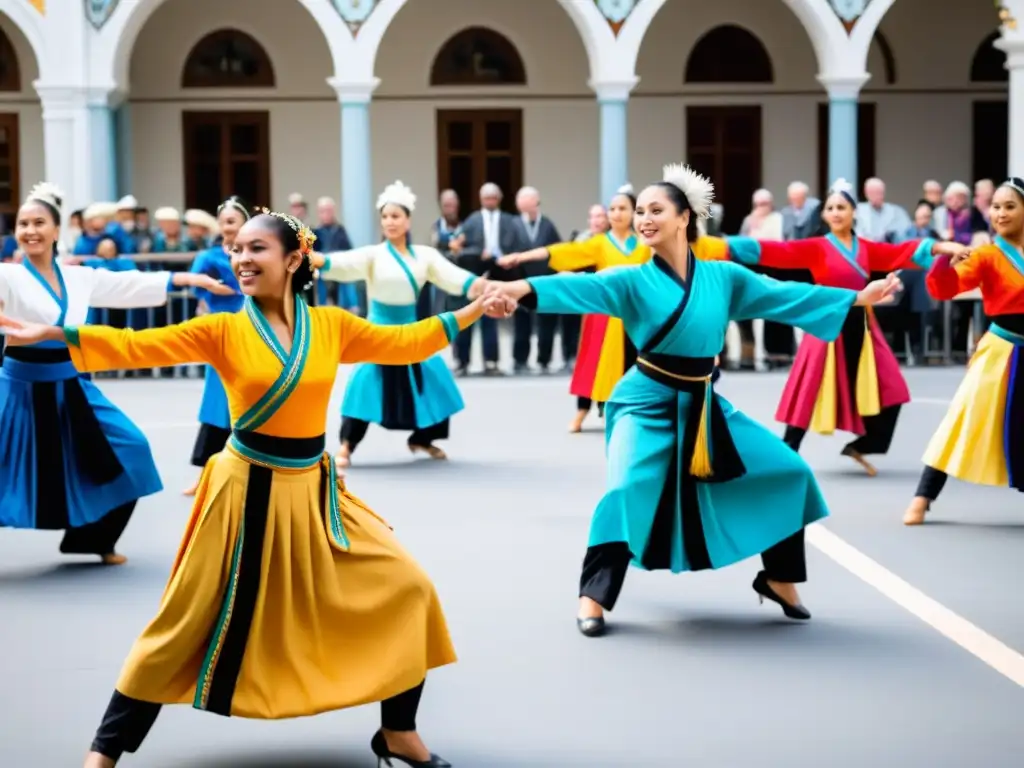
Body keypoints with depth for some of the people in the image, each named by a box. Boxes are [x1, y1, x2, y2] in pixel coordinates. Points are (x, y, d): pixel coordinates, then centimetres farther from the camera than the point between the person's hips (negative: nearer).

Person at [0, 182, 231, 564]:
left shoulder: (79, 277, 7)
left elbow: (133, 285, 10)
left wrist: (190, 279, 9)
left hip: (70, 389, 5)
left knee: (127, 450, 6)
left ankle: (95, 539, 23)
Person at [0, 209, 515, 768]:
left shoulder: (332, 325, 0)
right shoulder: (223, 331, -7)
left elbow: (403, 343, 12)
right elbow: (137, 346, -13)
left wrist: (473, 310, 12)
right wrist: (50, 333, -23)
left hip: (313, 491, 3)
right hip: (247, 491, -3)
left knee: (405, 589, 0)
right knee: (184, 627, 3)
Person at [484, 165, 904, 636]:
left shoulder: (723, 276, 0)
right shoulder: (633, 281, -10)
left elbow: (785, 295, 7)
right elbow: (586, 287, -27)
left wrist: (859, 297, 8)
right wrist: (523, 288, -46)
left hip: (703, 404, 5)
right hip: (648, 402, -4)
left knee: (787, 471, 5)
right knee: (627, 489, -27)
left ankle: (777, 579, 21)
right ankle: (593, 598, -16)